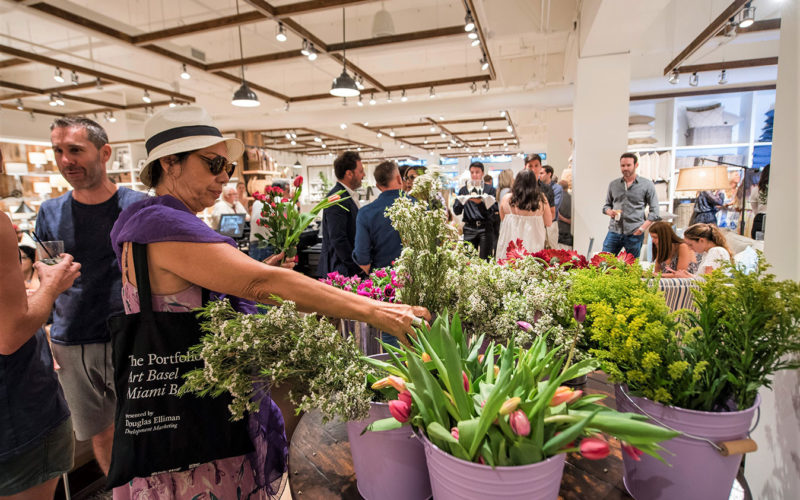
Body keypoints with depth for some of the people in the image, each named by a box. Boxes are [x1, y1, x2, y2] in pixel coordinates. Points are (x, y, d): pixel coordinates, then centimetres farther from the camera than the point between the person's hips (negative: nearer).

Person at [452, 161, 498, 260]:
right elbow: (456, 211, 6)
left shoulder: (490, 190, 7)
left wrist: (480, 202, -20)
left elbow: (491, 211, -4)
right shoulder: (464, 190, 12)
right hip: (469, 229, 1)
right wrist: (461, 201, -14)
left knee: (485, 260, -2)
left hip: (485, 229, -1)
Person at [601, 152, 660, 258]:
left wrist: (643, 228, -10)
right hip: (614, 231, 3)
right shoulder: (613, 184, 12)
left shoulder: (647, 185, 3)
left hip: (634, 234, -2)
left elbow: (654, 211, 1)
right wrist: (610, 212, -5)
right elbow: (607, 205, 18)